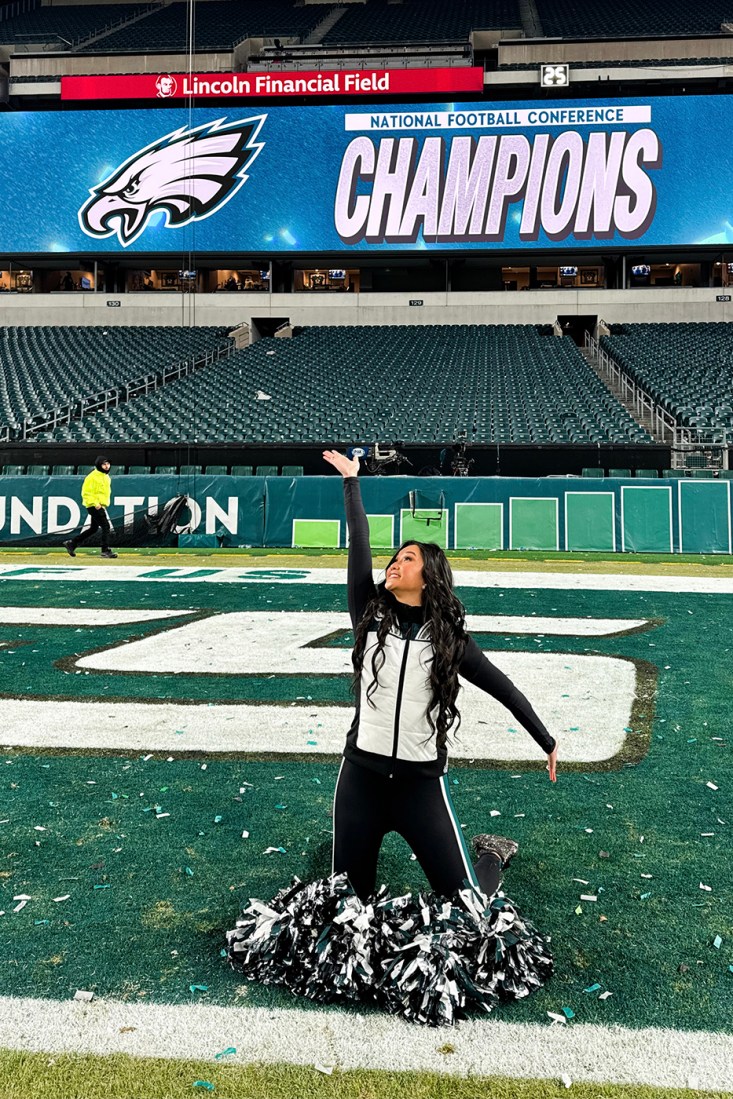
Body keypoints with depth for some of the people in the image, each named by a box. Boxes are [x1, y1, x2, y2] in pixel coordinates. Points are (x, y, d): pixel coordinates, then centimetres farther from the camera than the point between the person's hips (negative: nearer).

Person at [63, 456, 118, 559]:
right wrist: (95, 503, -24)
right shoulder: (92, 477, -13)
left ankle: (71, 543, 24)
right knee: (106, 526, -13)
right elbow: (86, 493, -17)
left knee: (93, 528, 15)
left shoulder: (106, 477, 16)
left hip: (101, 506, 10)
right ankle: (105, 550, -11)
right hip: (94, 506, -10)